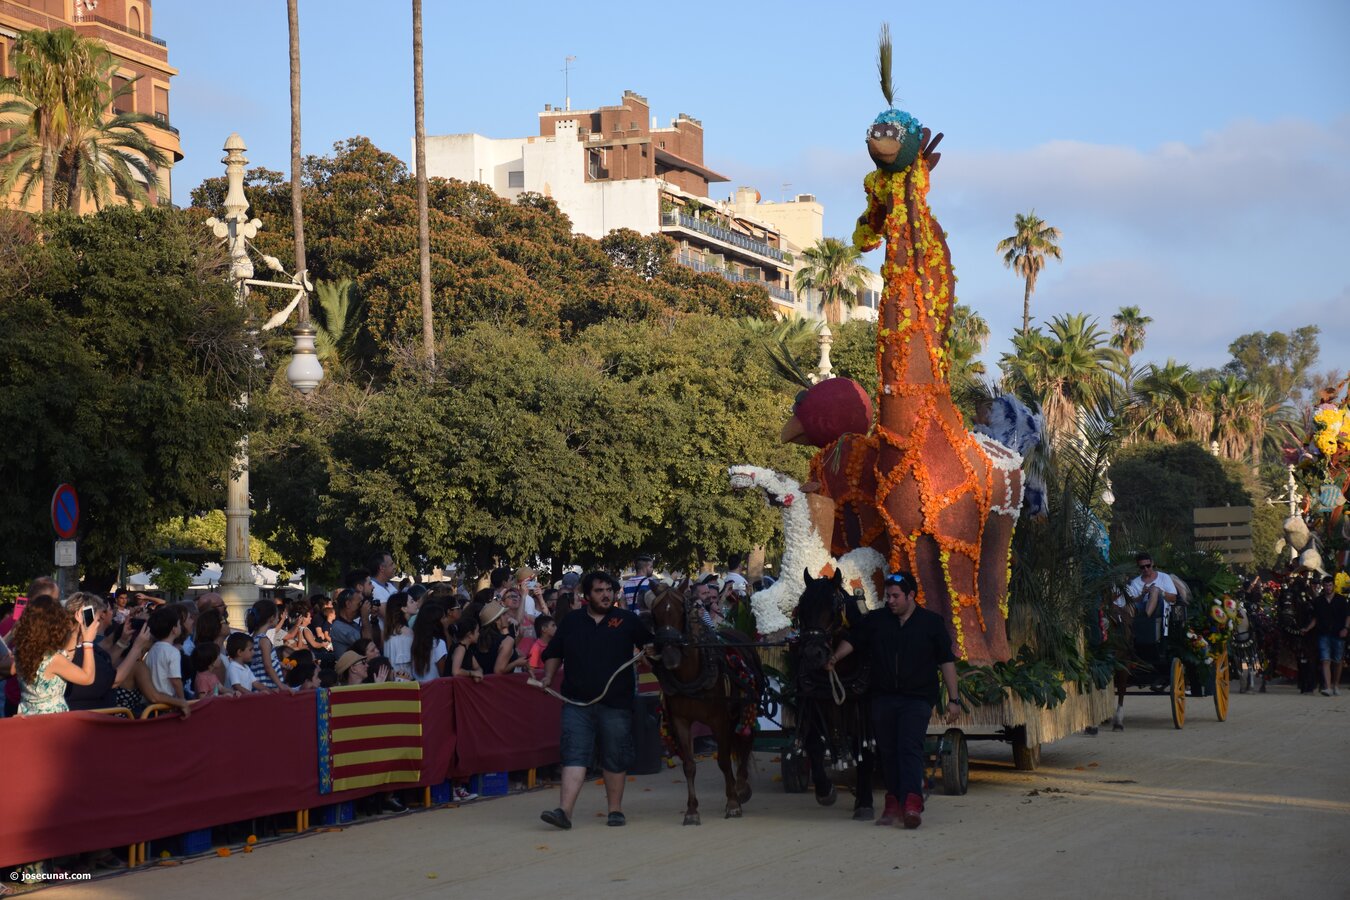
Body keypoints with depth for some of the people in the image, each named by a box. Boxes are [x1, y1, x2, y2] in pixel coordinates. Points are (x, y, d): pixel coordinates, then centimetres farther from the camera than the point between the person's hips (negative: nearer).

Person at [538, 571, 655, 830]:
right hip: (577, 702, 0)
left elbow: (650, 642, 14)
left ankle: (615, 809, 20)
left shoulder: (627, 620, 6)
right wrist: (548, 677, 4)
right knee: (574, 755, -8)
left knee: (615, 759, 7)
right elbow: (554, 653, 19)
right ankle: (564, 811, -14)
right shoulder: (571, 621, 10)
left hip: (616, 703, 0)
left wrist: (649, 649, -8)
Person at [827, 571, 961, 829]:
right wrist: (834, 658, -9)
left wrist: (953, 699, 2)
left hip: (917, 699, -4)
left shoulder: (932, 622, 4)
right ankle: (893, 803, 16)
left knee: (910, 748, -18)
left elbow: (947, 662, 5)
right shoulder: (875, 620, 10)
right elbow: (851, 640, 10)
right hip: (883, 699, 4)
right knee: (888, 751, 7)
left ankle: (912, 803, -29)